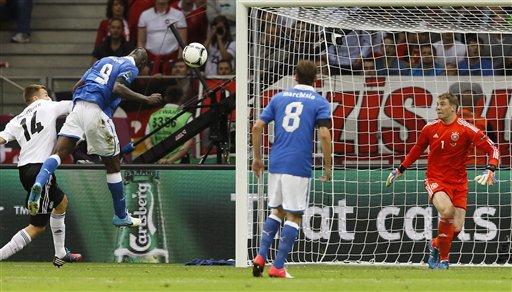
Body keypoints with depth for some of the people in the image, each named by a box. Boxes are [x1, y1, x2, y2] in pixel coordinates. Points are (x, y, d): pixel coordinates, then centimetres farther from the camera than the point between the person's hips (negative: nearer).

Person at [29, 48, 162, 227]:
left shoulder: (106, 60, 27)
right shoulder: (131, 68, 7)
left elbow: (77, 86, 24)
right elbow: (118, 88, -15)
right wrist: (147, 100, -10)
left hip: (78, 106, 5)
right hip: (97, 112, -5)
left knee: (59, 153, -4)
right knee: (113, 165, 9)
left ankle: (39, 183, -35)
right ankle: (121, 217, 18)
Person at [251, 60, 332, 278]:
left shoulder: (279, 98, 11)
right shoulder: (320, 103, 0)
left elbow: (257, 127, 7)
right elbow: (324, 135, -12)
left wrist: (256, 158, 16)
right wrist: (328, 166, -4)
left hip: (276, 163, 4)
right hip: (299, 167, -4)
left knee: (276, 211, 19)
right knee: (294, 216, 2)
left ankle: (261, 256, 5)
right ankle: (278, 267, -2)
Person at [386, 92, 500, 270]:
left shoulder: (466, 129, -8)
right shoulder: (430, 129, 2)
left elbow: (492, 149, -7)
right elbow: (417, 150, 21)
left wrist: (490, 170, -23)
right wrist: (399, 170, 24)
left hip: (458, 183, 0)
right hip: (435, 180, 0)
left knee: (456, 228, -6)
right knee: (447, 210, -30)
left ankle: (436, 245, 29)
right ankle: (443, 258, -11)